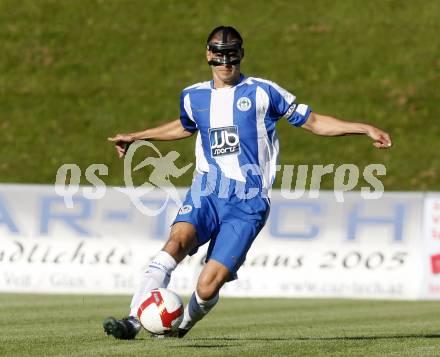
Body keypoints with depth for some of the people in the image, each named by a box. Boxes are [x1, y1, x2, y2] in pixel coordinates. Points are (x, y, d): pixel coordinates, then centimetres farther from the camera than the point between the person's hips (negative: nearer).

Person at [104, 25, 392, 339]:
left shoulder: (262, 92, 2)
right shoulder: (193, 97, 14)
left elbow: (314, 122, 7)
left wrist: (366, 129, -1)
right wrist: (136, 137, 43)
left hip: (247, 204, -3)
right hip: (205, 194, 3)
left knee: (207, 288, -13)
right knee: (177, 241, -30)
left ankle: (180, 326, 18)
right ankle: (134, 321, -34)